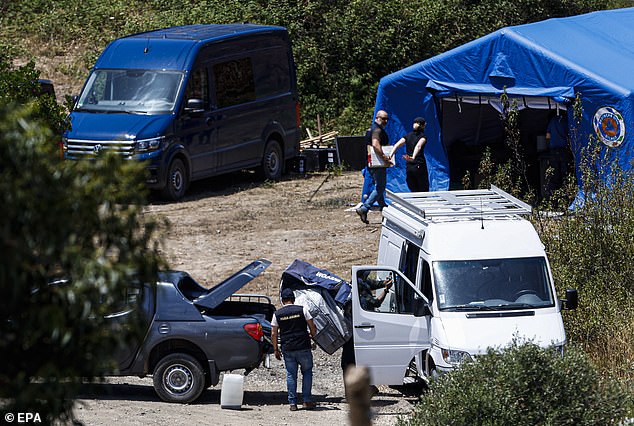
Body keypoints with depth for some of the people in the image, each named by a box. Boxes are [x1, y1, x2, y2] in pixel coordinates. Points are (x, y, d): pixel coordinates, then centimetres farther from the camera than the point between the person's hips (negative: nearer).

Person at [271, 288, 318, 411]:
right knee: (307, 373, 10)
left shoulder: (277, 314, 4)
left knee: (291, 375, 7)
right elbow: (312, 327, 1)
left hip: (287, 349, 1)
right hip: (303, 347, -1)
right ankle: (307, 400, 5)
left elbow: (273, 334, 3)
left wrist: (275, 349, 12)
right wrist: (313, 336, 21)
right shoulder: (302, 310, -1)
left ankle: (292, 403, 3)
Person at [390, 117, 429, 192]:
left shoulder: (408, 136, 11)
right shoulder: (423, 136, -4)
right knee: (424, 191, -1)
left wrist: (390, 156, -12)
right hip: (419, 166, -5)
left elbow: (396, 145, -3)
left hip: (408, 167, 5)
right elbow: (418, 146, -24)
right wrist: (413, 157, -38)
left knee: (414, 192, 11)